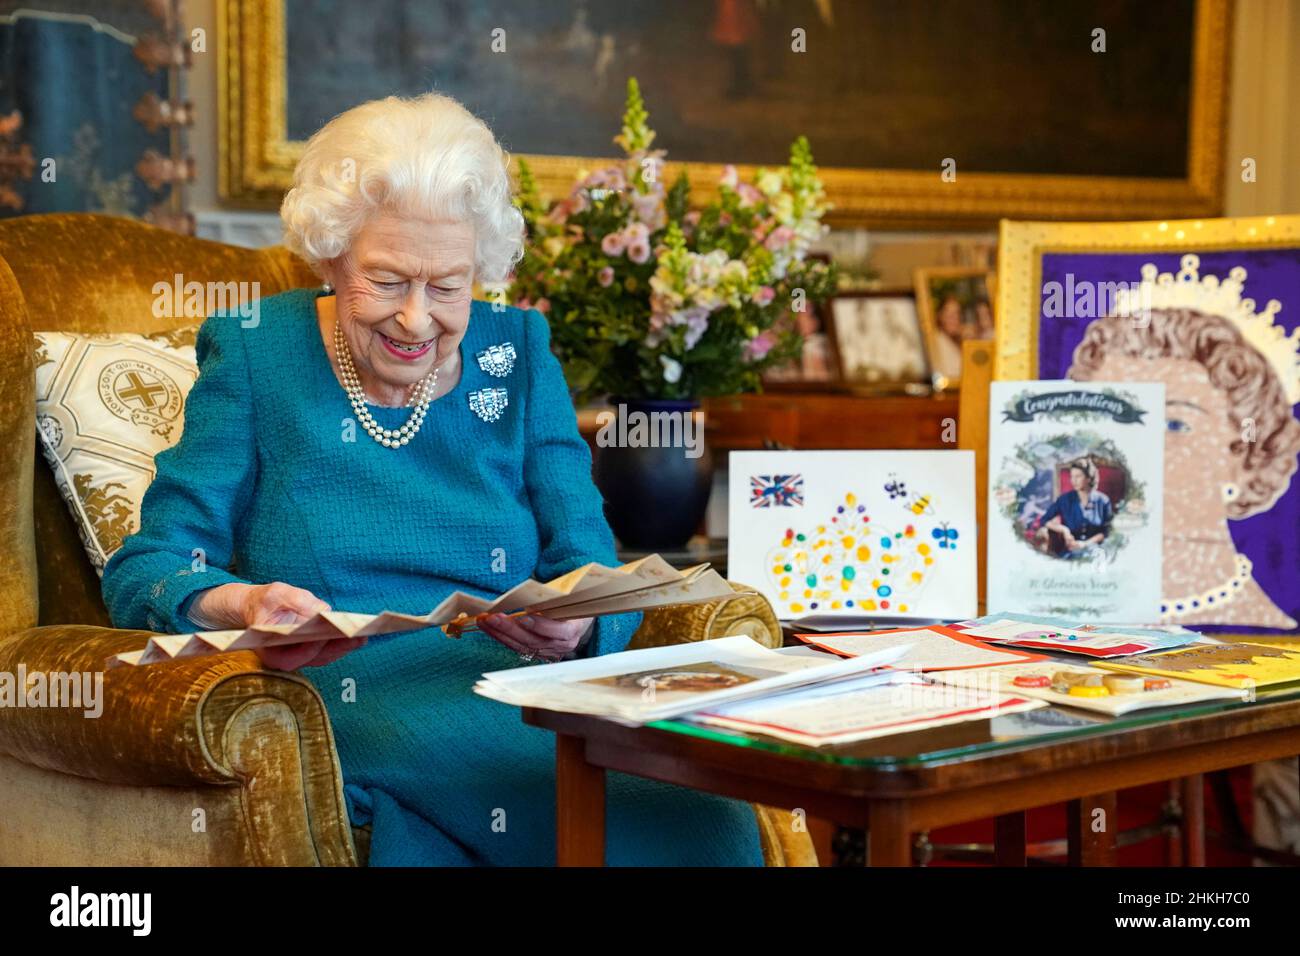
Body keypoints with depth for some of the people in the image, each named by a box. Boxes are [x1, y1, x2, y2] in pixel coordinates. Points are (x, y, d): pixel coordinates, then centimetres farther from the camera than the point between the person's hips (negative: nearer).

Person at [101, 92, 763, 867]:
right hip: (345, 708, -5)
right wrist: (241, 605, -23)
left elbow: (599, 578, 6)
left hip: (523, 691, 5)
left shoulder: (517, 353, 13)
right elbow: (145, 568, 0)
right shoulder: (254, 354, 6)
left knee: (723, 824, -27)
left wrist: (575, 627, -18)